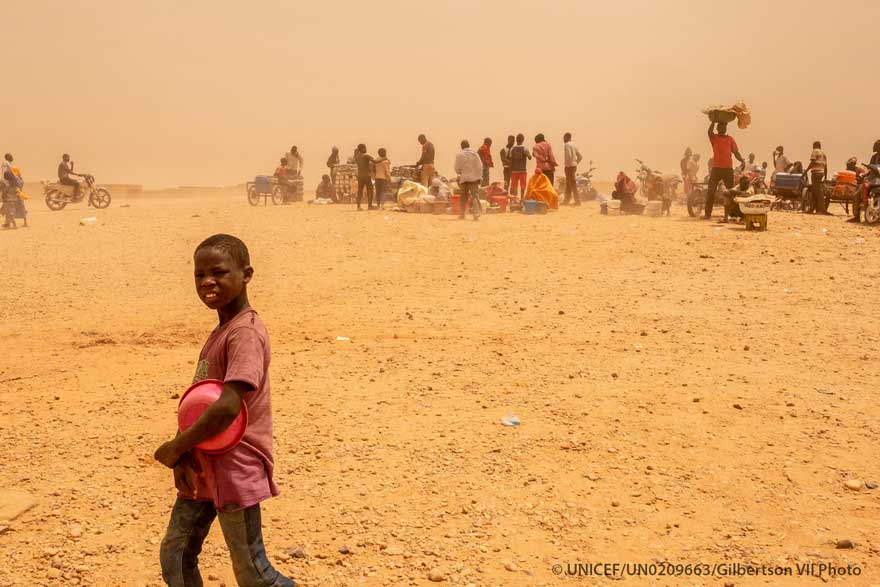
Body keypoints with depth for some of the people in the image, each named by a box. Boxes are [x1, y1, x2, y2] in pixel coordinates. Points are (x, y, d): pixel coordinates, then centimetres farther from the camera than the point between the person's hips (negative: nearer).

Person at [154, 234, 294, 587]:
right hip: (203, 469, 9)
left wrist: (175, 448, -19)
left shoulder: (245, 333, -19)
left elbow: (228, 407, -31)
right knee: (175, 558, 15)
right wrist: (184, 451, -5)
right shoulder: (220, 332, 12)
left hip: (235, 472, -9)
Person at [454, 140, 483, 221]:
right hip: (474, 178, 0)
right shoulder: (475, 153, -2)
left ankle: (461, 214, 16)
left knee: (463, 196, 14)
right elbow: (480, 166, 0)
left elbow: (457, 168, -2)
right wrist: (479, 177, 9)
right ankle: (476, 214, -16)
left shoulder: (459, 155, -5)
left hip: (463, 178, 0)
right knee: (475, 195, -2)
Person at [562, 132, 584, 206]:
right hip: (574, 166, 9)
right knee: (568, 184, 14)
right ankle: (566, 201, 19)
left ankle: (577, 201, -7)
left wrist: (568, 164, -16)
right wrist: (576, 163, 16)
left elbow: (569, 155, -26)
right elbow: (580, 156, 16)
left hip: (569, 167, -9)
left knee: (573, 185, -6)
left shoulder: (567, 145, -12)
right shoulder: (574, 145, 15)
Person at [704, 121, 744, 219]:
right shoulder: (714, 138, 6)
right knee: (711, 191, -5)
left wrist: (742, 160, -9)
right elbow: (709, 131, -16)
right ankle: (708, 213, -2)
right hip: (716, 168, -1)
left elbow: (736, 152, 7)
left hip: (728, 168, 1)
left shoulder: (730, 139, 11)